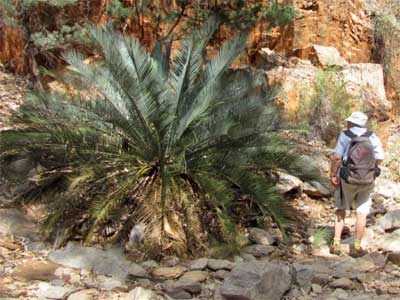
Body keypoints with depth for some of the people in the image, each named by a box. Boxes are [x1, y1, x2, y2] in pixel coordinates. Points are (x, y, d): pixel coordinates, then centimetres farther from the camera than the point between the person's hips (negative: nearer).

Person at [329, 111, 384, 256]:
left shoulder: (345, 135, -8)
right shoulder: (373, 137, 0)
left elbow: (337, 157, -14)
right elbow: (379, 159, -3)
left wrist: (333, 175, -5)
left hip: (347, 179, -1)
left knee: (341, 210, 14)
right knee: (362, 213, 9)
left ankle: (336, 244, 12)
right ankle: (357, 247, 11)